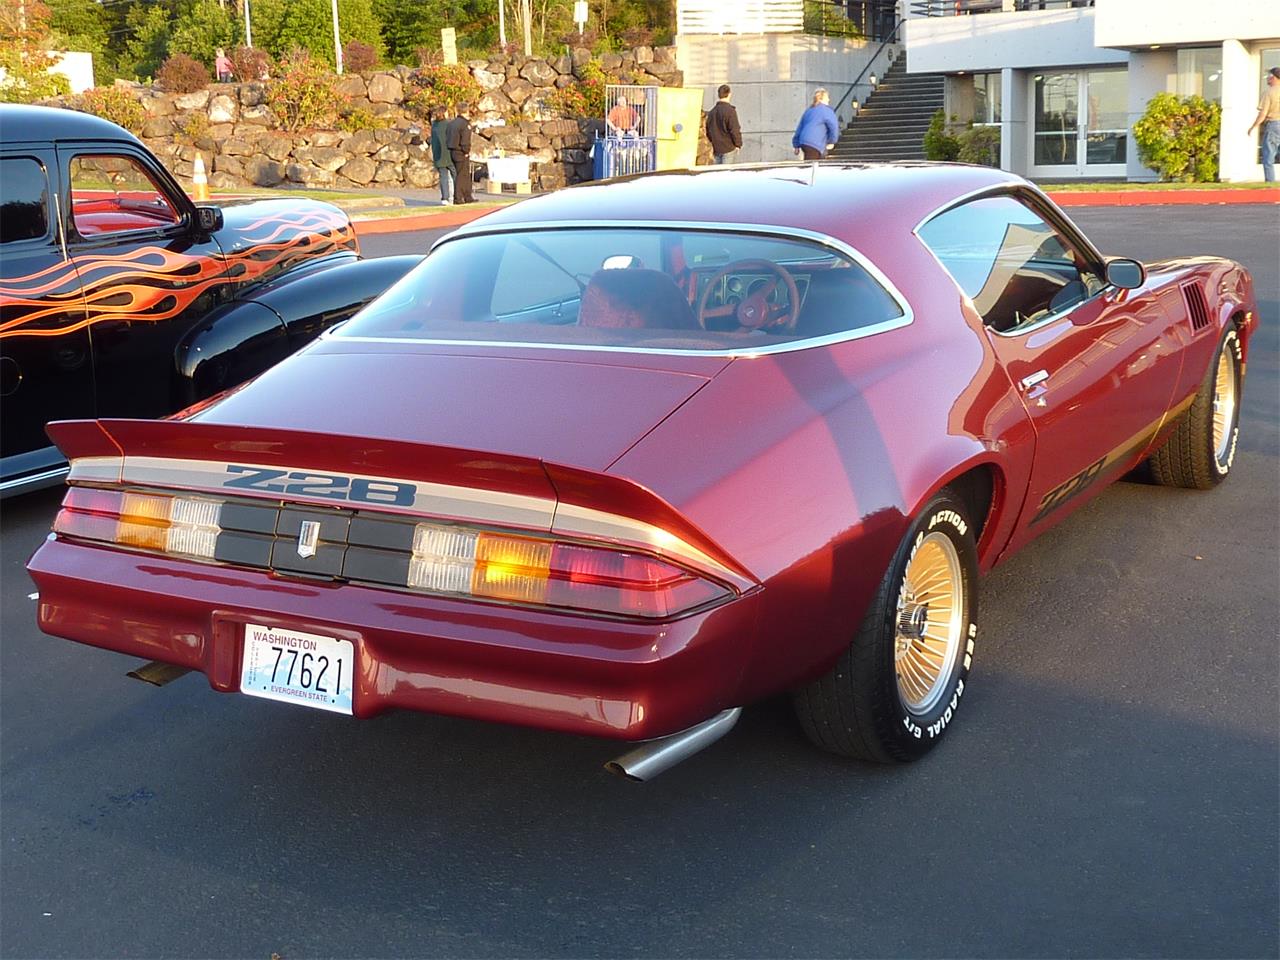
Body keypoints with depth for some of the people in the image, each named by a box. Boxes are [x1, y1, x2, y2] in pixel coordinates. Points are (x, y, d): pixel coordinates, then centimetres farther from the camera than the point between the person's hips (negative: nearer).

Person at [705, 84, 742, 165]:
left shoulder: (712, 111, 8)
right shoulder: (730, 110, -13)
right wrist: (738, 144, -3)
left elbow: (708, 130, 13)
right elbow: (735, 130, -14)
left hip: (716, 148, 6)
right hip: (728, 147, -6)